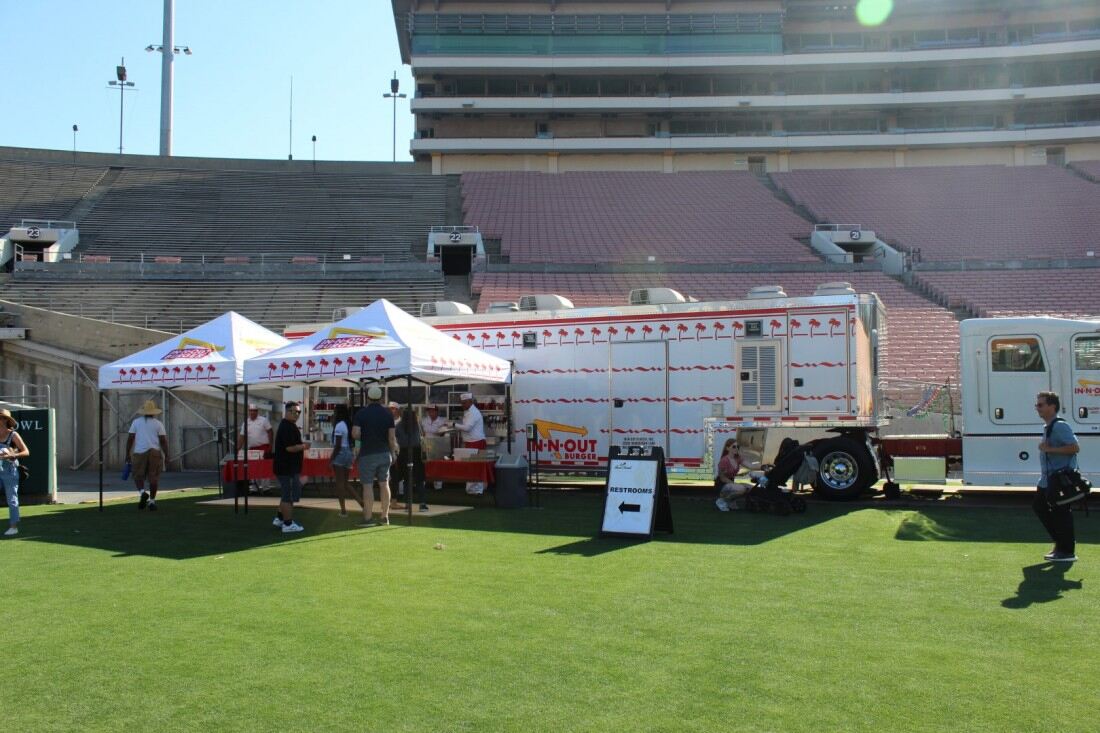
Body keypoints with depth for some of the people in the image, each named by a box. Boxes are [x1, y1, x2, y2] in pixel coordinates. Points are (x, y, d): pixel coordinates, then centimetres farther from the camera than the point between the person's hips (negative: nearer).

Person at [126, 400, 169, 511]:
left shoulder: (136, 422, 5)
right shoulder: (158, 424, 3)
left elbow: (130, 439, 2)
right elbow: (163, 441, -3)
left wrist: (127, 454, 7)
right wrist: (167, 456, 1)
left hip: (139, 453, 0)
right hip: (155, 453, 0)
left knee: (138, 476, 10)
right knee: (153, 477, 4)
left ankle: (142, 492, -16)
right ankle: (152, 501, 2)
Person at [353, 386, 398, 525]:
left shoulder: (361, 413, -6)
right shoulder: (387, 413, 2)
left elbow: (355, 434, -14)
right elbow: (392, 437, 0)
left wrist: (363, 437, 7)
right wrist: (393, 453, 10)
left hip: (367, 454, -3)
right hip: (384, 453, 3)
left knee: (367, 485, -1)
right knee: (384, 484, 10)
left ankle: (368, 518, -2)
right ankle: (385, 517, 12)